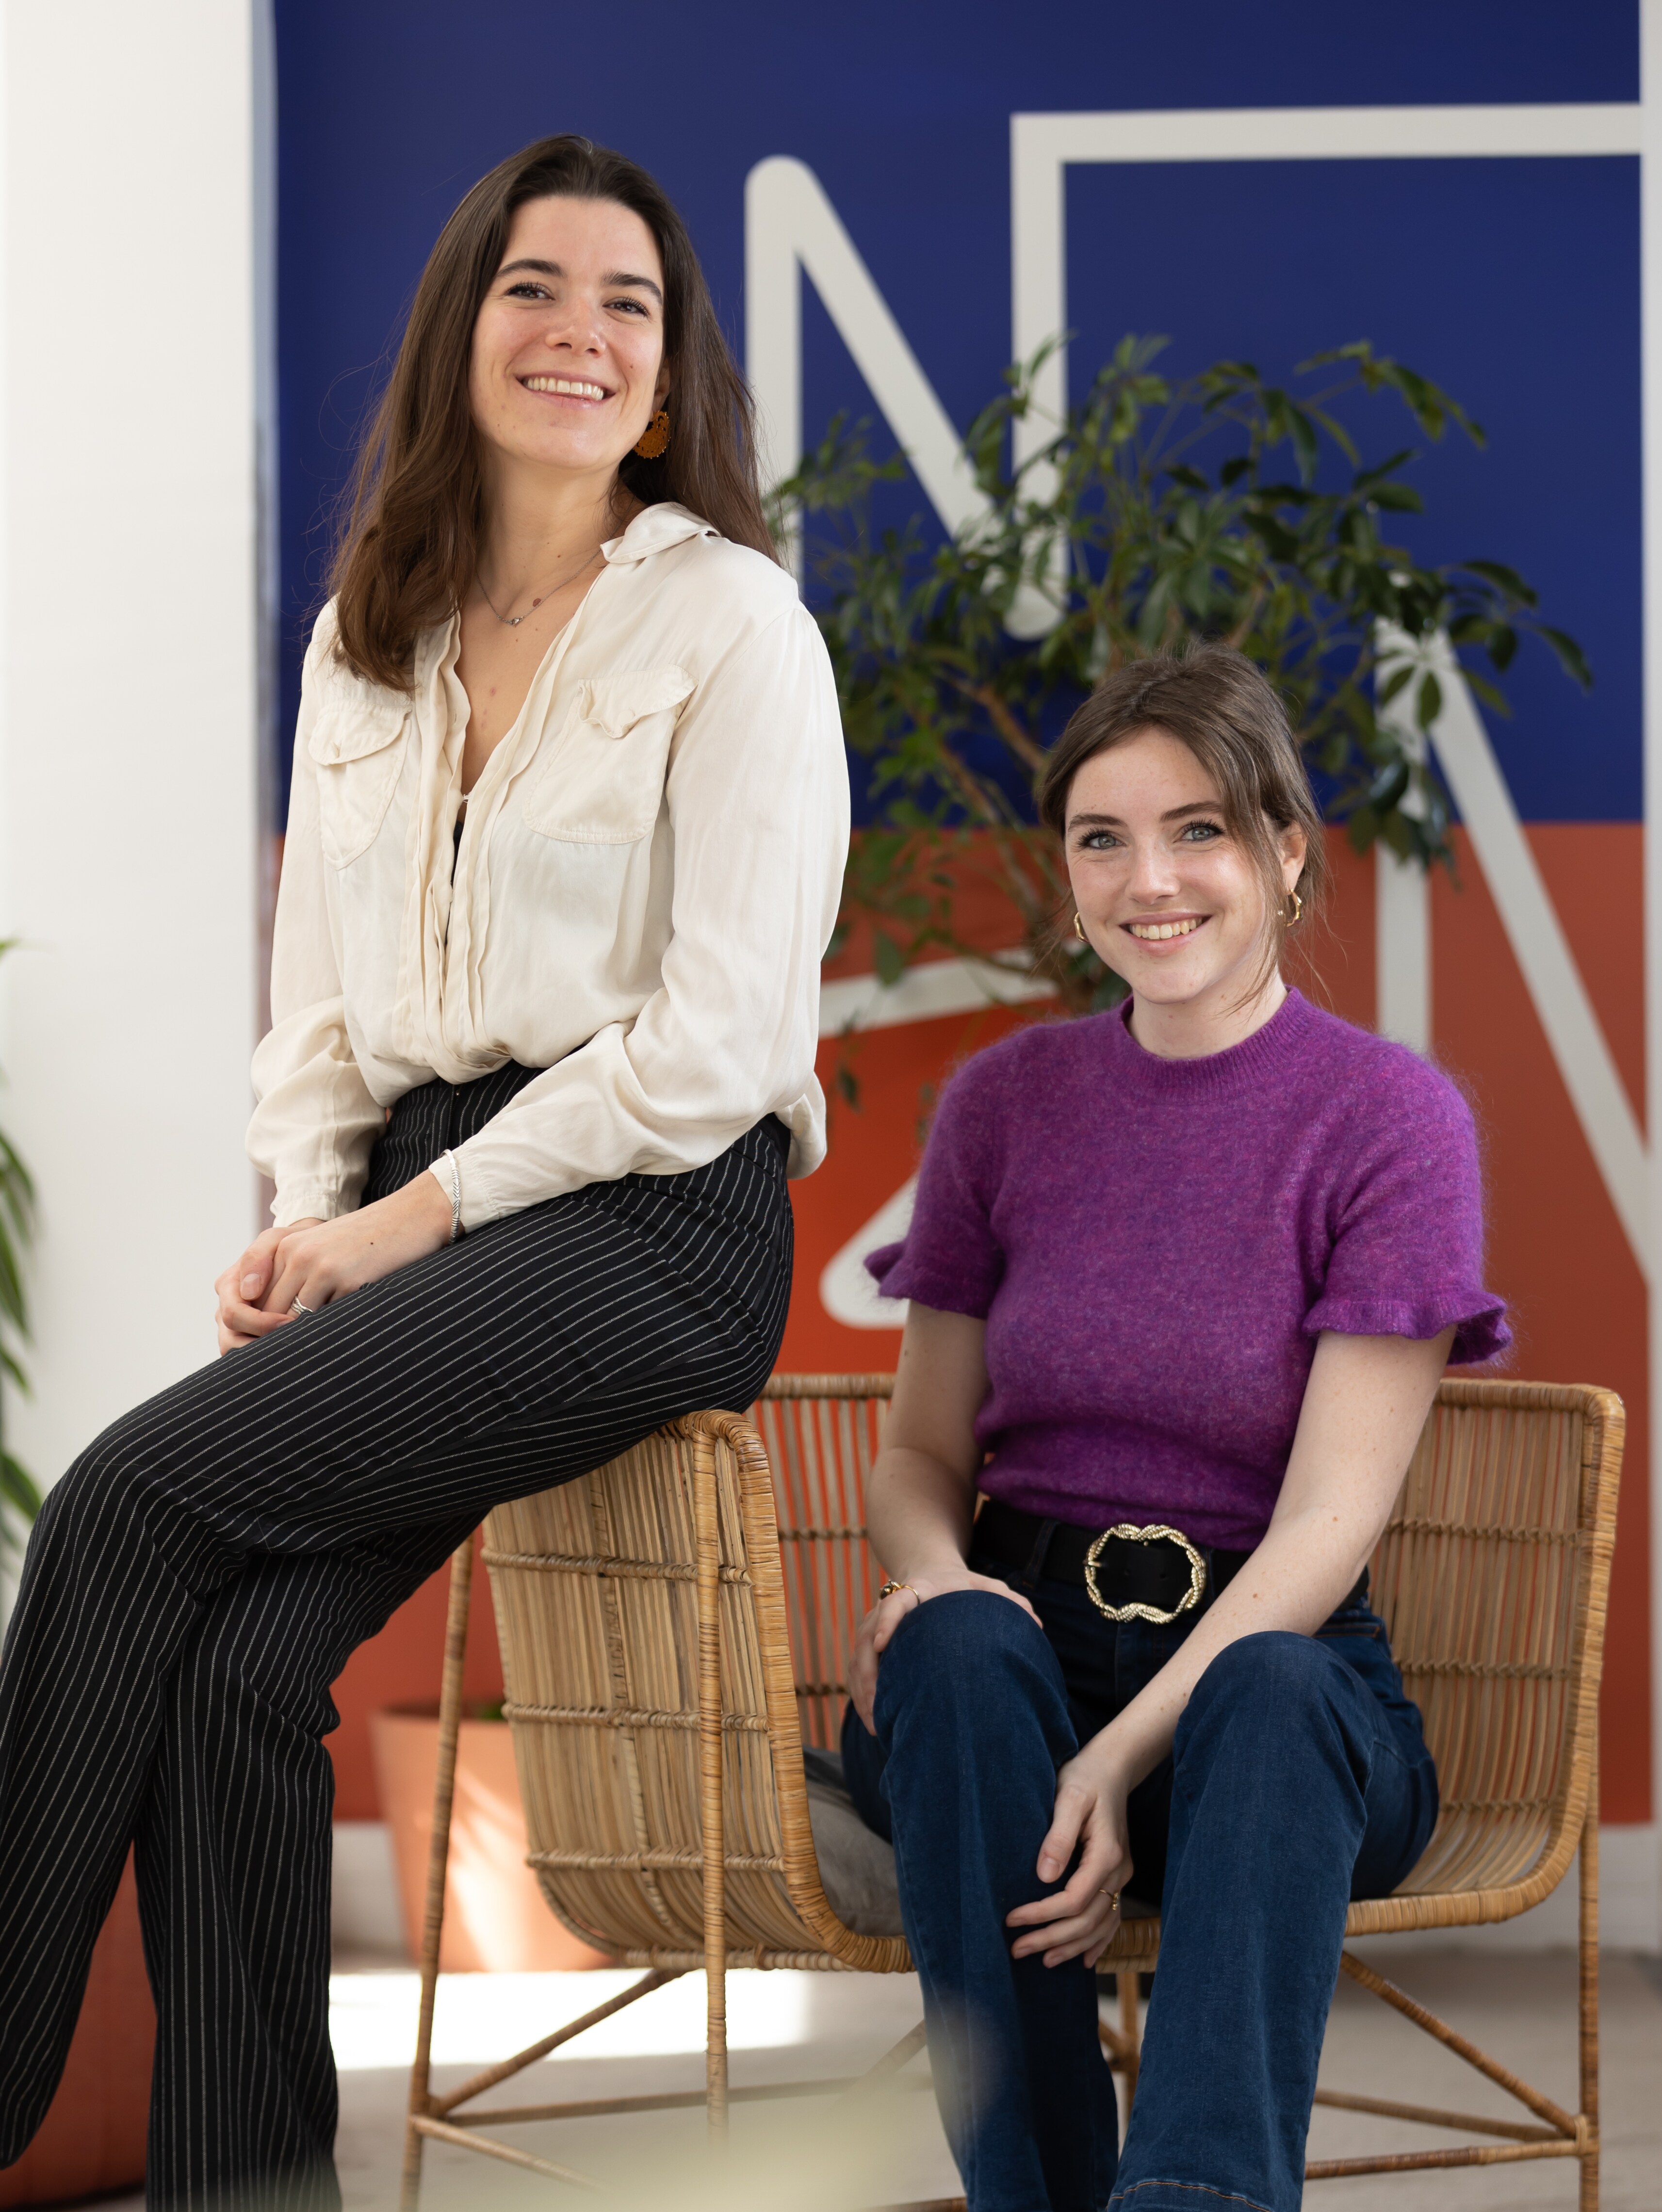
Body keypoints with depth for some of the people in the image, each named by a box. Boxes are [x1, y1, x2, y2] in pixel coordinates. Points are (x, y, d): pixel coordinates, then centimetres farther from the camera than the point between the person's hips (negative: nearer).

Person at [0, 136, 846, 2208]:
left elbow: (718, 1039, -9)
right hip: (415, 1221, 6)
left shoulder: (729, 622, -1)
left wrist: (414, 1217, -10)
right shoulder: (365, 639, 18)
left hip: (650, 1221, -5)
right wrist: (308, 1213, 0)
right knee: (232, 1662, -20)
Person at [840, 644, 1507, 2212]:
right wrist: (933, 1571, -12)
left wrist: (1133, 1749, -23)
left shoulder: (1390, 1119, -2)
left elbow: (1329, 1516, -9)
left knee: (1276, 1701, -38)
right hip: (1030, 1640, 2)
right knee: (961, 1646, -34)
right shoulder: (1004, 1103, 10)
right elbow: (922, 1447, 14)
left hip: (1271, 1658, -2)